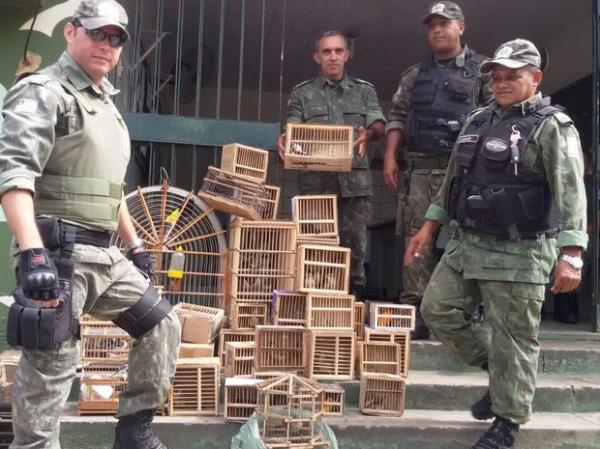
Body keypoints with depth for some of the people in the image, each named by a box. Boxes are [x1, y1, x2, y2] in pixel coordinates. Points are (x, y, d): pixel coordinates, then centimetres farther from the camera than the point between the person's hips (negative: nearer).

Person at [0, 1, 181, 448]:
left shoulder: (106, 104, 21)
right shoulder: (43, 93, -7)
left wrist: (136, 245, 24)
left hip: (105, 253, 9)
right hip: (58, 251, -9)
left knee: (161, 324, 11)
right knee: (51, 363, -6)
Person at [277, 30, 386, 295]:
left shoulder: (364, 90, 17)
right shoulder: (302, 93, 15)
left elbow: (379, 125, 5)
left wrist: (368, 133, -19)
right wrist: (284, 140, -19)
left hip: (354, 180, 1)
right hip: (316, 180, 0)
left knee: (354, 241, -1)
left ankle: (354, 292, 7)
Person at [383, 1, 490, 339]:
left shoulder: (482, 71, 7)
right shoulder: (414, 76, 19)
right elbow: (397, 117, 17)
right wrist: (390, 157, 5)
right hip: (419, 170, 4)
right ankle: (415, 314, 5)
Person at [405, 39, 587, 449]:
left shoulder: (552, 126, -10)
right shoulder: (479, 121, 13)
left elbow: (571, 191, -19)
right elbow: (453, 178, 21)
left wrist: (570, 254, -30)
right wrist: (429, 226, 20)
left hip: (518, 254, -7)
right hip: (465, 245, 8)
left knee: (513, 340, 1)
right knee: (438, 310, 11)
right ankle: (497, 371, 29)